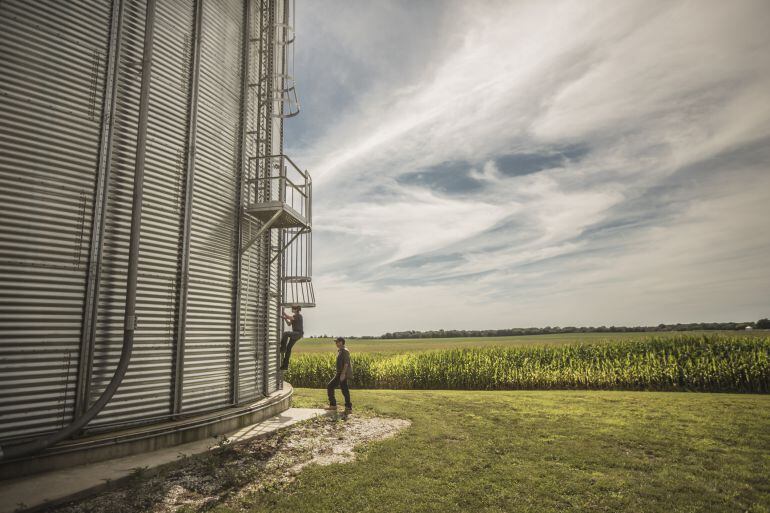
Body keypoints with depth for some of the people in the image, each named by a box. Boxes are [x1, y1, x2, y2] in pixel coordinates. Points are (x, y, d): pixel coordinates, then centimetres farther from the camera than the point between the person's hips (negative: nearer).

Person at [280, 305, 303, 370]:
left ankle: (283, 348, -13)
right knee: (288, 348, 4)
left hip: (298, 333, -9)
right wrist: (284, 318, 6)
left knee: (285, 333, -30)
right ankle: (285, 365, 7)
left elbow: (289, 317, -19)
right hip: (295, 334, 9)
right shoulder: (294, 316, 18)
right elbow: (289, 323, 19)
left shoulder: (299, 315, -11)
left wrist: (284, 312, -6)